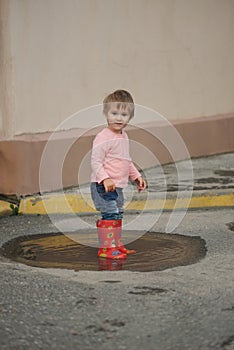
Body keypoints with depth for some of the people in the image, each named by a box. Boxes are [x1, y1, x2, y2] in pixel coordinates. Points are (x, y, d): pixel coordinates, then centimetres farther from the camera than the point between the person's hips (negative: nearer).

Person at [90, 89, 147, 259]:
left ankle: (117, 245, 28)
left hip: (117, 186, 10)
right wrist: (105, 178, -32)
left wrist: (137, 176, 24)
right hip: (103, 186, -10)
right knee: (110, 215, -12)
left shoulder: (124, 136, 12)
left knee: (117, 215, 17)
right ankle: (106, 248, -6)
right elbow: (95, 162, -21)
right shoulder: (103, 137, -18)